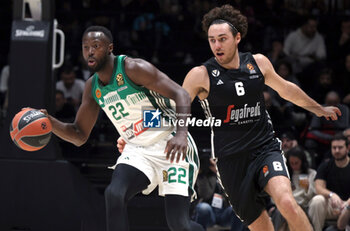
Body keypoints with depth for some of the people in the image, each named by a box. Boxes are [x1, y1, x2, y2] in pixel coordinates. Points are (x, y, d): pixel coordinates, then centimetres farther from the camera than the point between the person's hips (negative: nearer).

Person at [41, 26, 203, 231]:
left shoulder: (133, 68, -15)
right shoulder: (93, 87, 6)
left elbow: (180, 94, -19)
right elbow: (80, 135, 13)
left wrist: (181, 133, -34)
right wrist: (50, 122, -7)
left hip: (171, 146, -6)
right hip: (138, 150, 6)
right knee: (114, 194, -23)